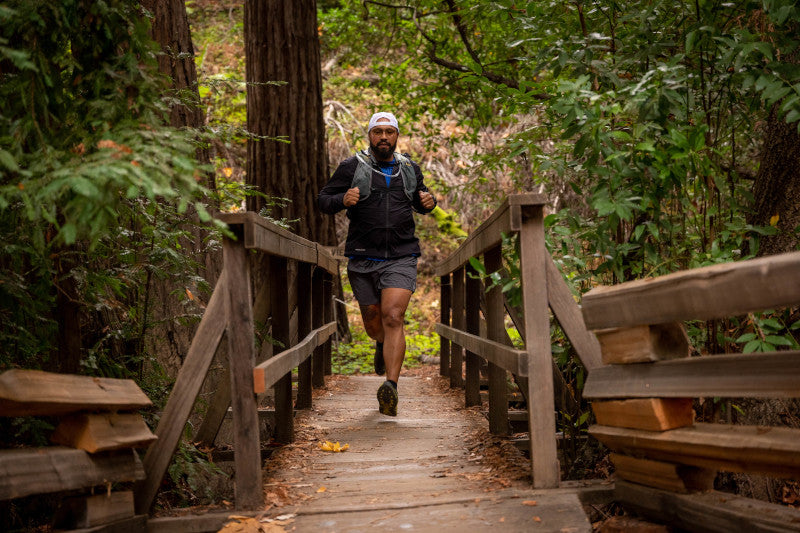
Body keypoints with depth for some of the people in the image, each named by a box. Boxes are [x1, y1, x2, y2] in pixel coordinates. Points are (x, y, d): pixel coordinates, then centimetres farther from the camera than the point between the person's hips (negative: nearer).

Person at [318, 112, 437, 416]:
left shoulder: (410, 169, 12)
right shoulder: (352, 167, 2)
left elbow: (419, 201, 28)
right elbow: (323, 200, 3)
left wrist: (428, 202, 4)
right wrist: (342, 200, -19)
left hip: (401, 258, 0)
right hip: (363, 259, 0)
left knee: (393, 318, -17)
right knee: (373, 324, 14)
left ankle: (391, 388, -23)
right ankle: (383, 345, 50)